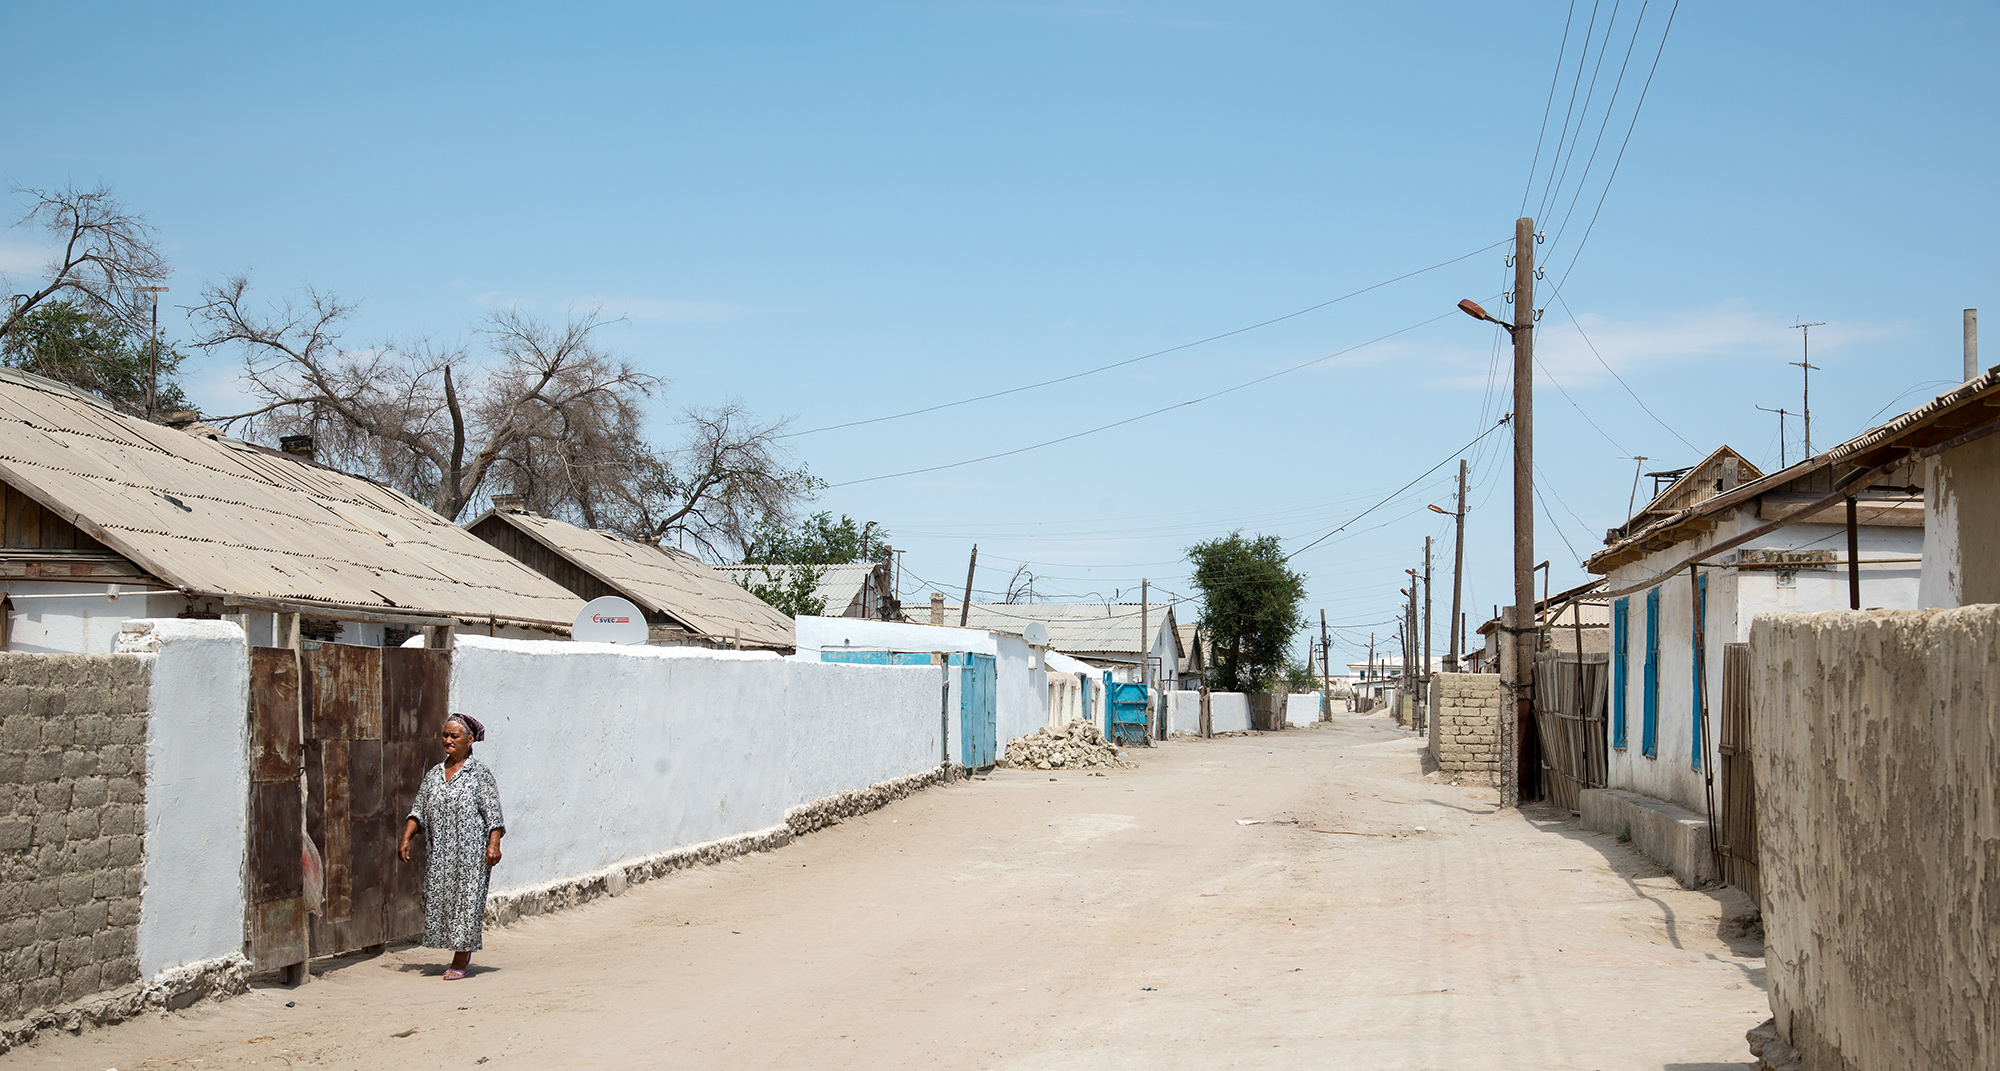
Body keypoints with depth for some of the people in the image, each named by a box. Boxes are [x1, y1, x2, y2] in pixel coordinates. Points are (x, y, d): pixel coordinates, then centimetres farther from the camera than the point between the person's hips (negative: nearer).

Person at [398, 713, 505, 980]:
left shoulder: (480, 773, 0)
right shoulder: (433, 775, 14)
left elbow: (493, 814, -4)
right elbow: (418, 812, 14)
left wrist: (494, 845, -14)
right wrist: (406, 839, 2)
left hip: (471, 850, -5)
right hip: (439, 851, 5)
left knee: (466, 899, -6)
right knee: (438, 899, 4)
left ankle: (460, 961, 0)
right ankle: (463, 955, 20)